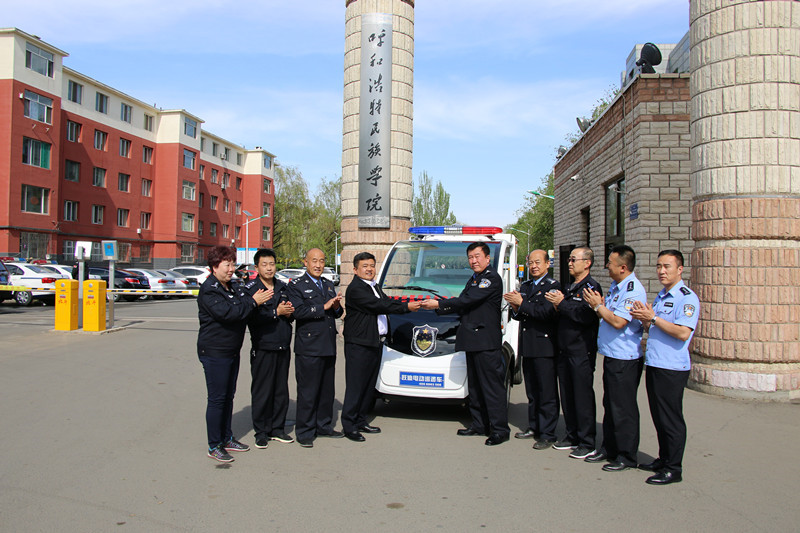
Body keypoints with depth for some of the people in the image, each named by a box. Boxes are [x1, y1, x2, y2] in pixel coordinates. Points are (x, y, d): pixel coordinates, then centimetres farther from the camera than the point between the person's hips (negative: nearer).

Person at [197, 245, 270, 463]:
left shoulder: (232, 288, 13)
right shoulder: (209, 289, -15)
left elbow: (243, 311, 15)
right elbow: (226, 312, -27)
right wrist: (252, 301, -23)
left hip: (232, 351, 9)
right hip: (214, 353, -9)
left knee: (228, 396, 16)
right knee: (217, 399, -2)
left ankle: (227, 438, 28)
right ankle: (214, 446, 8)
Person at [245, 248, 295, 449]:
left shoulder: (283, 287, 14)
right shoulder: (250, 288, -5)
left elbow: (292, 310, 21)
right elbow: (252, 318, -16)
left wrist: (290, 312, -2)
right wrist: (277, 312, -16)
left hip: (283, 347, 5)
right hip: (263, 348, -5)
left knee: (281, 390, 10)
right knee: (262, 392, 1)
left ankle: (277, 429, 23)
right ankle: (261, 432, 14)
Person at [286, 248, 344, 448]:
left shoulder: (329, 285, 18)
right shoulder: (296, 285, -3)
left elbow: (337, 314, 20)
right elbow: (298, 312, -18)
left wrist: (336, 307, -3)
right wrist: (324, 307, -20)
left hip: (329, 347, 7)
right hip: (308, 347, -7)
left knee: (327, 390, 14)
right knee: (308, 392, -2)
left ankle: (324, 426, 26)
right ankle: (304, 432, 8)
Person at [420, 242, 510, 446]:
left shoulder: (492, 279, -9)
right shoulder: (473, 281, 21)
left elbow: (468, 300, -17)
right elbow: (462, 305, 17)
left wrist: (439, 304, -13)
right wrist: (438, 308, 2)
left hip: (488, 343, -10)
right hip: (472, 341, 10)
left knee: (492, 385, -6)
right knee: (475, 385, 14)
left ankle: (500, 429, 0)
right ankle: (479, 424, 23)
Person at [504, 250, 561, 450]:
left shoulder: (552, 286, -7)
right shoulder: (525, 287, 17)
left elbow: (546, 312, -21)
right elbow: (519, 316, 15)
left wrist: (521, 303, -19)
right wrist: (515, 307, -7)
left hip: (545, 346, -7)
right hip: (528, 346, 8)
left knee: (547, 393, -2)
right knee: (532, 392, 15)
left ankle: (547, 434, 3)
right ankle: (534, 427, 26)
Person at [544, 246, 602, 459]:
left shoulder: (592, 287, -9)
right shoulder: (569, 288, 17)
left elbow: (586, 316, -22)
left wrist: (562, 304, -18)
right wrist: (558, 306, -3)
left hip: (582, 352, -8)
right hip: (565, 350, 8)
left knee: (583, 397, -1)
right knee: (567, 396, 13)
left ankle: (587, 443, 8)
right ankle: (572, 436, 25)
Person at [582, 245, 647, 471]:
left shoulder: (633, 290, -18)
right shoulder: (615, 286, 12)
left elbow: (618, 322, -24)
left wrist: (598, 306, -12)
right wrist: (598, 304, -1)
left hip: (625, 359, -10)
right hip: (611, 356, 10)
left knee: (624, 409, 1)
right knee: (610, 405, 17)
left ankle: (627, 457, 13)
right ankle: (609, 449, 29)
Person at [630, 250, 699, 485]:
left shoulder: (687, 298, -12)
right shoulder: (661, 296, 16)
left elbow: (683, 333, -23)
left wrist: (652, 318, -20)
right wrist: (643, 319, 1)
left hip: (672, 368, -9)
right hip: (654, 364, 9)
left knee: (671, 419, 0)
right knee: (659, 416, 16)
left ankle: (673, 468, 11)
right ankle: (663, 459, 29)